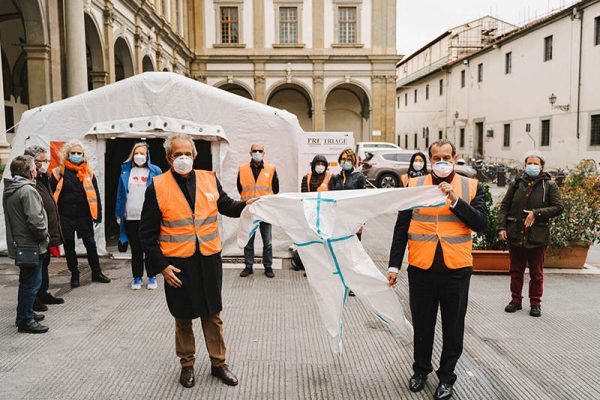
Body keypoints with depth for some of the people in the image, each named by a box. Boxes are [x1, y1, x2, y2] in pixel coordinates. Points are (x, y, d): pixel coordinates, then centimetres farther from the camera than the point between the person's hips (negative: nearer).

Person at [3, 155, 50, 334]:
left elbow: (12, 218, 17)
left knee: (26, 281, 21)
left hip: (18, 244, 10)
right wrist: (44, 238, -10)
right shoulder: (27, 190, -19)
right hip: (31, 245, -10)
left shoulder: (9, 190, 11)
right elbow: (35, 219, -25)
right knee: (32, 282, -1)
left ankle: (25, 313, 32)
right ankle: (26, 320, 7)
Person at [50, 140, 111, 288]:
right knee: (69, 246, 10)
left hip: (84, 215, 1)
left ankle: (96, 273, 21)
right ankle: (74, 275, 24)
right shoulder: (59, 172, -3)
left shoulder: (88, 172, 3)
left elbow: (95, 194, 5)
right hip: (65, 217, -1)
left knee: (91, 244, 8)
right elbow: (52, 195, 0)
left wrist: (98, 214, 2)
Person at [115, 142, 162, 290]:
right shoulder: (126, 171, 8)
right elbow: (121, 194, 9)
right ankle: (137, 277, 21)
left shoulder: (155, 172, 1)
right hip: (131, 218, 2)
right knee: (135, 249, 10)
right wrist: (119, 214, 5)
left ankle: (152, 277, 19)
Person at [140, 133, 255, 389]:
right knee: (183, 317, 14)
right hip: (177, 263, -2)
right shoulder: (157, 187, -7)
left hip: (209, 260, 2)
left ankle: (218, 363, 32)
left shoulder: (209, 180, 2)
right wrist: (160, 265, -10)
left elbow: (226, 206, 16)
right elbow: (148, 233, -5)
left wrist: (245, 205, -5)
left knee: (213, 314, 14)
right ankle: (187, 365, 35)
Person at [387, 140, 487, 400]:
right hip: (421, 268, 1)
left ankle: (446, 377, 30)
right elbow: (401, 228, 3)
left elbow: (481, 224, -7)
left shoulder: (471, 187, 2)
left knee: (453, 327, 11)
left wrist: (455, 200, -18)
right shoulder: (414, 186, 3)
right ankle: (421, 369, 37)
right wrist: (394, 265, 0)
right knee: (422, 324, 15)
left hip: (456, 268, 0)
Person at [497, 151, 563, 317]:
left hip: (537, 237, -2)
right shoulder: (516, 184, 6)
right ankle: (516, 300, 26)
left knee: (536, 273, 9)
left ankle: (535, 303, 22)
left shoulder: (549, 185, 1)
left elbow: (558, 208, -5)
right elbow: (504, 206, 6)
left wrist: (536, 213, -17)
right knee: (516, 271, 13)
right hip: (515, 235, 2)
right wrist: (501, 227, -4)